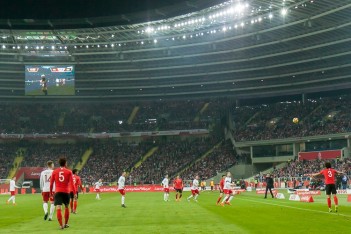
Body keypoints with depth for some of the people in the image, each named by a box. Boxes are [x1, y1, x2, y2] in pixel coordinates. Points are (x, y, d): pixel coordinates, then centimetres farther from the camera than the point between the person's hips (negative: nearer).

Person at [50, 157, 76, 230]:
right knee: (66, 207, 18)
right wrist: (74, 193, -2)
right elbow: (72, 183, -5)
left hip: (57, 192, 0)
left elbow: (51, 183, 5)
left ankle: (61, 225, -15)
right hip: (66, 192, 0)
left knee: (58, 208, -6)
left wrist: (51, 192, 16)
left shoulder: (54, 171, 4)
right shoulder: (69, 172, 0)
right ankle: (66, 224, 26)